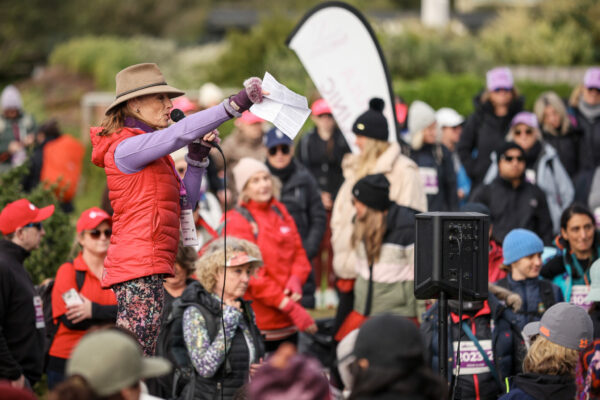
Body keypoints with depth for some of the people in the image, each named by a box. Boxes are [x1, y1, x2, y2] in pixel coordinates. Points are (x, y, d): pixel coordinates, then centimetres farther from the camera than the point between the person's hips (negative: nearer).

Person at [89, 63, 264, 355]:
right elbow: (179, 133, -23)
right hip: (139, 266, -10)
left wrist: (197, 156, 9)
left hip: (147, 267, 10)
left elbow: (184, 202, 21)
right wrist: (235, 104, -27)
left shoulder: (154, 155, 21)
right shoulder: (127, 147, -9)